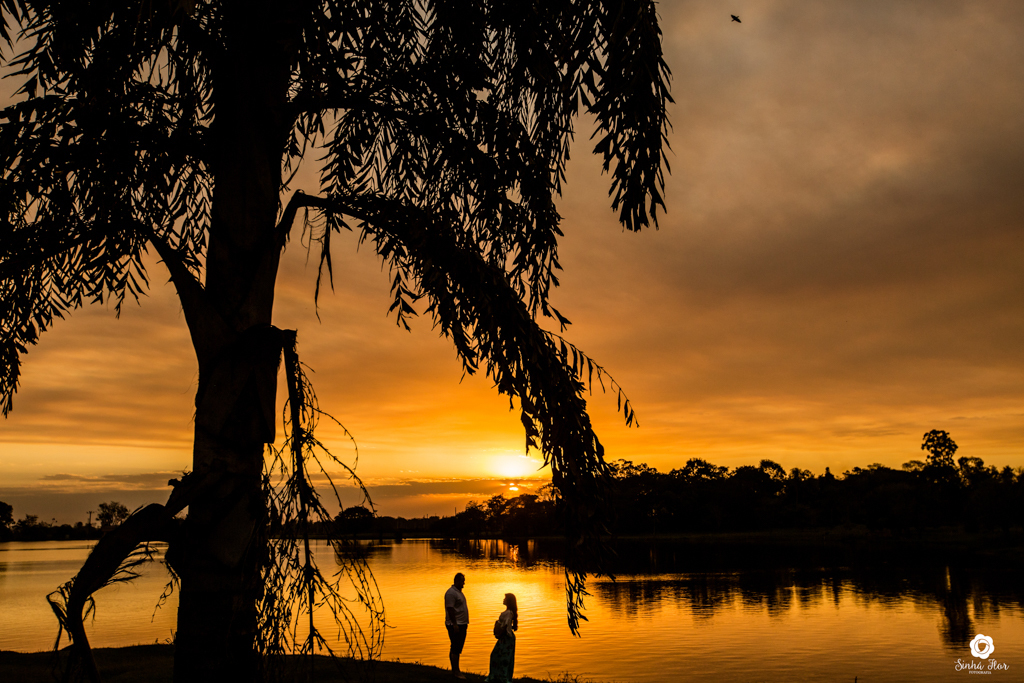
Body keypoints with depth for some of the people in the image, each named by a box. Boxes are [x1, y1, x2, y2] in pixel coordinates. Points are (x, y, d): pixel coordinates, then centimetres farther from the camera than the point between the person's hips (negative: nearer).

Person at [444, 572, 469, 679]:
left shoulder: (459, 591, 16)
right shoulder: (451, 593, -15)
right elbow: (450, 609, -20)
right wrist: (454, 624, -23)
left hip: (461, 624, 10)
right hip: (455, 625, -10)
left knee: (457, 648, 13)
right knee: (456, 648, -8)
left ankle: (454, 669, 19)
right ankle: (456, 672, -6)